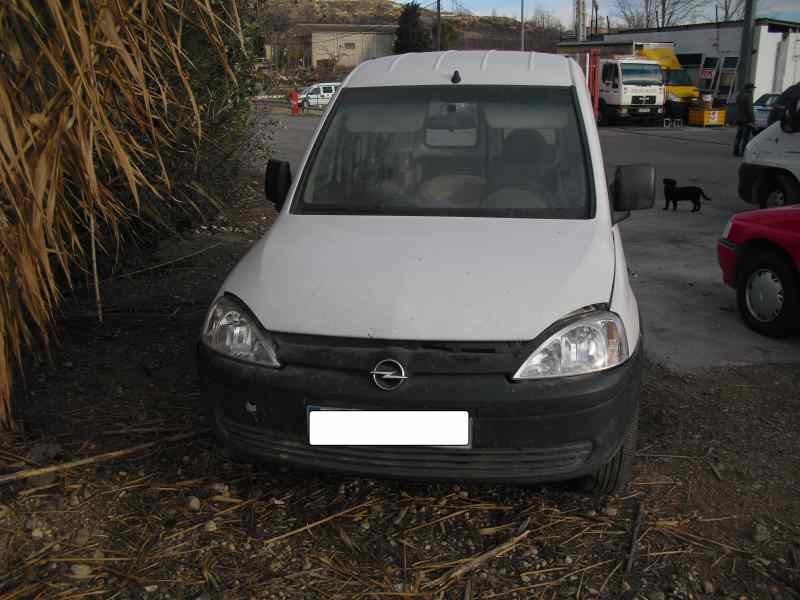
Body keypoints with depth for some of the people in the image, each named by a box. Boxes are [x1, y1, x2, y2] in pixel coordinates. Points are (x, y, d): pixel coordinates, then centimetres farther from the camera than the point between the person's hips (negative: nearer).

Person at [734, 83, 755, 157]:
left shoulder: (739, 95, 14)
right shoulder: (748, 96, -15)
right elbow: (749, 109, -19)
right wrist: (752, 120, -16)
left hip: (739, 119, 9)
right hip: (747, 120, -9)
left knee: (739, 136, 12)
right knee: (746, 137, -6)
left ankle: (736, 151, 12)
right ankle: (742, 152, -9)